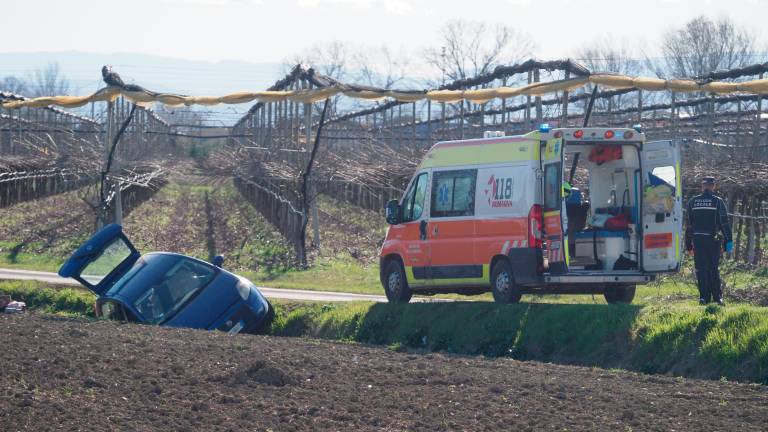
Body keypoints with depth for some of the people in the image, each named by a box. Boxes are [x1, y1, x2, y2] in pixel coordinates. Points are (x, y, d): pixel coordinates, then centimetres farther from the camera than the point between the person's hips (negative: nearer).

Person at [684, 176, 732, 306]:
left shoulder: (693, 202, 6)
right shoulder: (717, 201, -3)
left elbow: (689, 224, 10)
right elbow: (724, 223, -6)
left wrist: (689, 244, 15)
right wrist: (728, 241, -3)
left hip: (697, 240, 2)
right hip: (713, 240, -2)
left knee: (701, 269, 4)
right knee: (713, 269, 6)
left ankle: (704, 297, -2)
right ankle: (717, 297, 5)